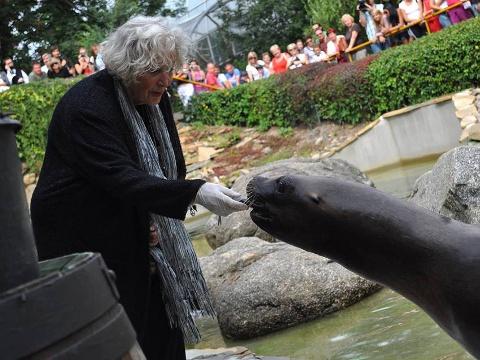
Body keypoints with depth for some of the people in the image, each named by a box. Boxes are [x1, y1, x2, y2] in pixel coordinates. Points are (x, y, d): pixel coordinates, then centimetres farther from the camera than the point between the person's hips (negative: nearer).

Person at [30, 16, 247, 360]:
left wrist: (161, 222, -8)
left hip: (140, 237, 7)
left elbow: (172, 167, 9)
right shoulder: (87, 105, -22)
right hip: (84, 241, -7)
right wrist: (196, 193, -41)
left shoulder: (155, 98, 2)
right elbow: (120, 177, -32)